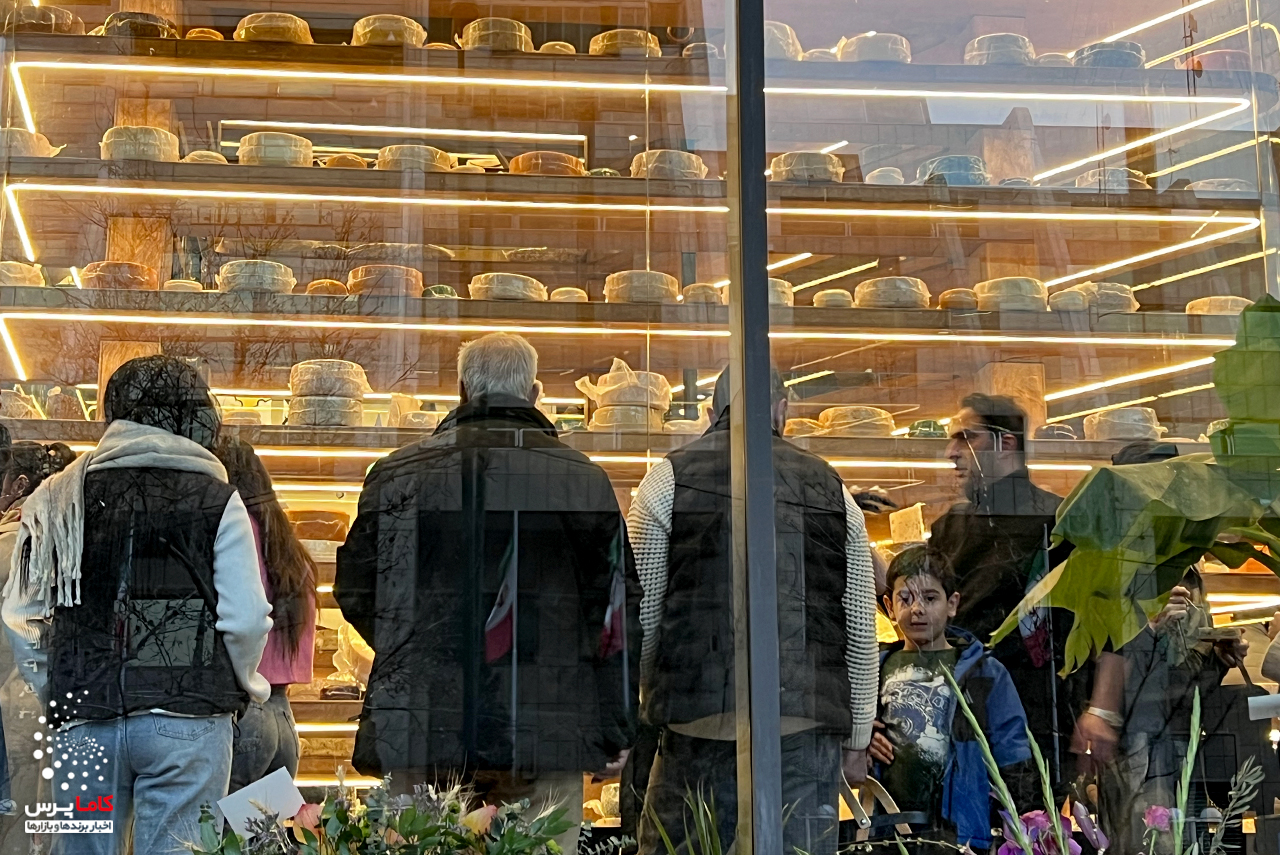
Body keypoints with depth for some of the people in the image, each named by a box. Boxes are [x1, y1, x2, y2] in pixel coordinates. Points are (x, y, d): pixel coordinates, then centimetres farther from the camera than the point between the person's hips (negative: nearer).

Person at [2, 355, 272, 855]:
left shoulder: (58, 498, 7)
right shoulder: (217, 500, -1)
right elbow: (246, 618, -6)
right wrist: (244, 686, 13)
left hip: (81, 722, 3)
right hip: (187, 721, -2)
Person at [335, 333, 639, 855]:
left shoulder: (396, 474, 4)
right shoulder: (583, 479, 1)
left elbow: (355, 591, 12)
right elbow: (616, 611, 3)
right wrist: (615, 733, 10)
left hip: (420, 733, 1)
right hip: (548, 731, -1)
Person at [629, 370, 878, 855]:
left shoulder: (671, 477, 4)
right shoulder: (832, 490, 12)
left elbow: (642, 617, 2)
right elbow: (862, 634, 12)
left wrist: (643, 696, 15)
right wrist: (857, 739, 18)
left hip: (700, 721, -2)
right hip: (809, 727, 2)